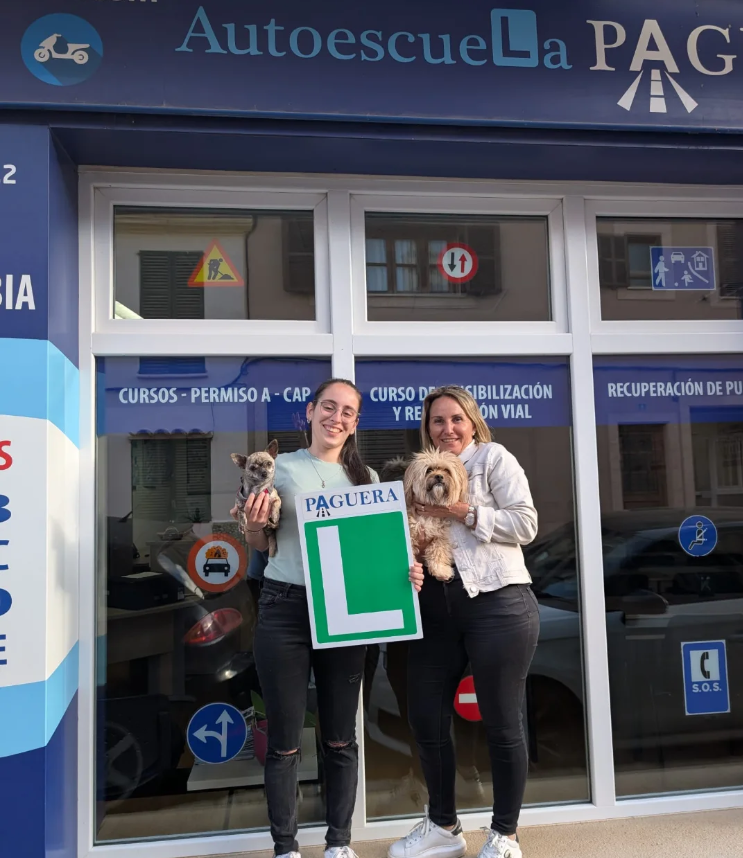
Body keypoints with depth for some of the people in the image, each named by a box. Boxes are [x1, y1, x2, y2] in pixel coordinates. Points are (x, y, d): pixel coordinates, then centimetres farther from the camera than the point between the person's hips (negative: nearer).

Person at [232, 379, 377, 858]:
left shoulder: (366, 477, 9)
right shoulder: (279, 467, 3)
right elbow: (260, 544, 9)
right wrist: (254, 524, -13)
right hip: (285, 608, -2)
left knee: (341, 737, 12)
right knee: (285, 739, 6)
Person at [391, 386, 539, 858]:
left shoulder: (494, 457, 2)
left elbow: (526, 524, -7)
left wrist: (465, 512, -14)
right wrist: (407, 565, -8)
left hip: (498, 605, -5)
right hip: (437, 611, 6)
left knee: (501, 723, 4)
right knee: (426, 719, 9)